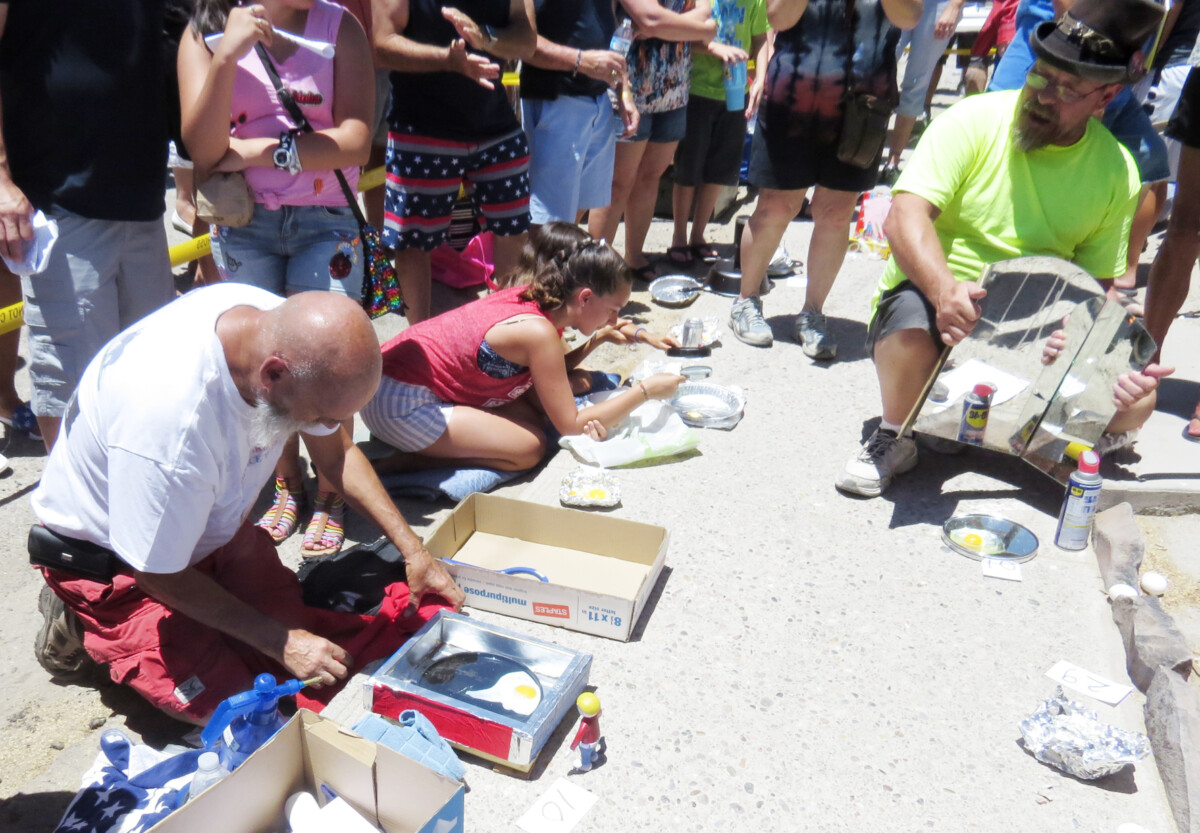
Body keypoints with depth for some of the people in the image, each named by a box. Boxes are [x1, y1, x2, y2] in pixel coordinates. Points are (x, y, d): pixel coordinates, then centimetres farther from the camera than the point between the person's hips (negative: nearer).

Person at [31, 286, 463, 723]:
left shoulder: (282, 330, -22)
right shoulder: (171, 414, -42)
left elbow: (337, 453, -4)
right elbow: (159, 575, -25)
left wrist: (411, 548, -9)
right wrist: (280, 642, -19)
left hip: (209, 524, 6)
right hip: (106, 552, -6)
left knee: (294, 622, -4)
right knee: (230, 700, -11)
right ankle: (83, 620, 9)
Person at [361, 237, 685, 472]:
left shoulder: (532, 297, 4)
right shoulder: (538, 332, -21)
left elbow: (549, 374, 17)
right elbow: (570, 425, -16)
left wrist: (598, 340, 6)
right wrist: (646, 390, -10)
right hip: (399, 405, -9)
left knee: (539, 402, 7)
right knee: (530, 448, -14)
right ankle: (411, 459, -10)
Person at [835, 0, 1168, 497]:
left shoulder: (1116, 171, 3)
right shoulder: (974, 121, -9)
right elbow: (905, 217, -22)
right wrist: (945, 289, -41)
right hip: (931, 295, -4)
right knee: (912, 335, -40)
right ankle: (893, 439, -7)